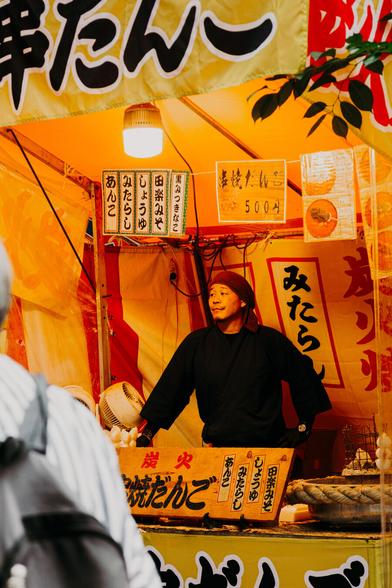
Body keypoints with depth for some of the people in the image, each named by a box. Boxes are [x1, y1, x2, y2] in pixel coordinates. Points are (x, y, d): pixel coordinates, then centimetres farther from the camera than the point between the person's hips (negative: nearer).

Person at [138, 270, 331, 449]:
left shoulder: (269, 340, -1)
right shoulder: (197, 344, 4)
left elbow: (303, 377, 6)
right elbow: (170, 388, 2)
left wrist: (304, 426, 4)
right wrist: (147, 433, -4)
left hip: (267, 446, -1)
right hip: (216, 446, 1)